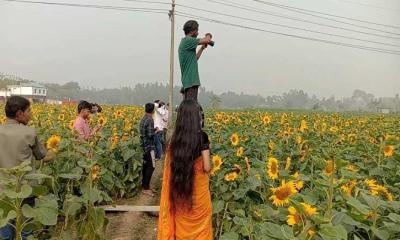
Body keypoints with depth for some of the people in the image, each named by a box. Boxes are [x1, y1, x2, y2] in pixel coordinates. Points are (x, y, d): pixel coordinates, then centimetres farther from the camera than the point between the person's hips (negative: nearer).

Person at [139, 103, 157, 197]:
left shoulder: (143, 119, 9)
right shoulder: (150, 120, -17)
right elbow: (150, 135, -21)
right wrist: (155, 132, -3)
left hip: (144, 146, 9)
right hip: (149, 146, -9)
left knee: (145, 166, 14)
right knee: (151, 166, -3)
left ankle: (144, 185, 22)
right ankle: (146, 188, 0)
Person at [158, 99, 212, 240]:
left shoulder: (175, 138, -6)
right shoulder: (202, 136, -16)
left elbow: (170, 166, -1)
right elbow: (207, 167, -16)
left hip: (179, 189, 3)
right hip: (199, 188, -3)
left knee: (182, 223, 19)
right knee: (199, 224, 14)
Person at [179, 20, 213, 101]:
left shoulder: (184, 42, 20)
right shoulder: (187, 40, -10)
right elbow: (207, 40, -17)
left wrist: (202, 48, 25)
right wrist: (208, 36, 6)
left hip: (187, 80, 10)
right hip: (191, 80, -10)